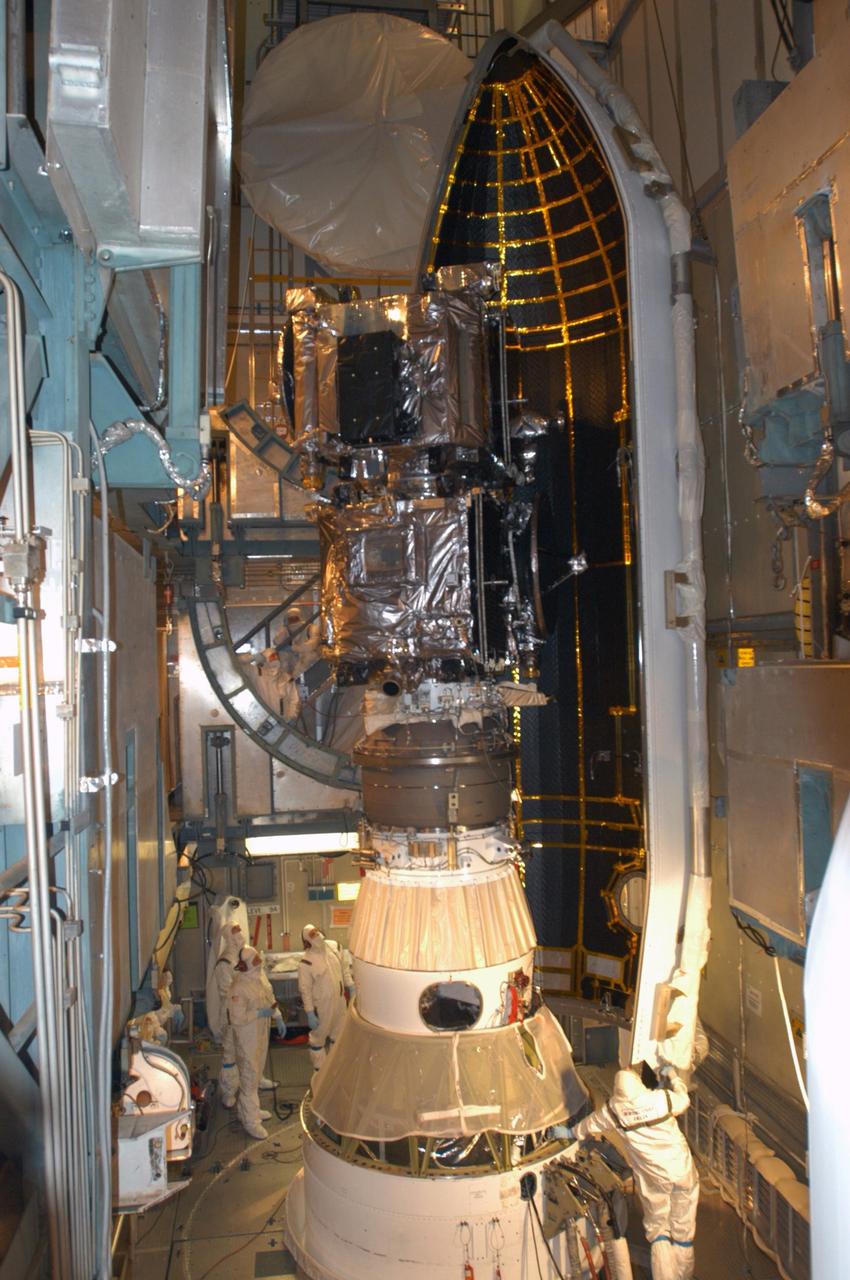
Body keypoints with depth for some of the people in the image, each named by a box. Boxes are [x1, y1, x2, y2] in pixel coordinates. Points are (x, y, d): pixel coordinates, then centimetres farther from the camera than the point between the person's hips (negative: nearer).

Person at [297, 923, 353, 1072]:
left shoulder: (334, 946, -8)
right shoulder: (306, 961, -24)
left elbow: (345, 967, 6)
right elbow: (305, 989, -18)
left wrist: (351, 987, 5)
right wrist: (310, 1014, -17)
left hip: (339, 999, 6)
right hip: (321, 1004, -6)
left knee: (338, 1033, 22)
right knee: (319, 1036, 14)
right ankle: (320, 1069, 33)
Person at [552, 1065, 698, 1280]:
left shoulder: (614, 1109, -12)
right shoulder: (662, 1099, -17)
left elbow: (592, 1124, 7)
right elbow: (683, 1100, 5)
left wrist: (571, 1133, 25)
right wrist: (672, 1077, 19)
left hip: (652, 1179, 0)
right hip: (682, 1171, 0)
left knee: (657, 1228, 18)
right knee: (683, 1228, 16)